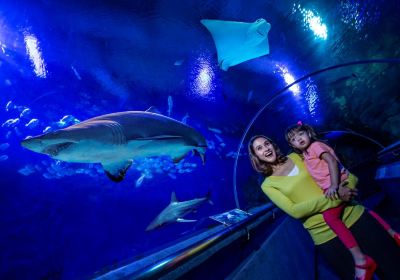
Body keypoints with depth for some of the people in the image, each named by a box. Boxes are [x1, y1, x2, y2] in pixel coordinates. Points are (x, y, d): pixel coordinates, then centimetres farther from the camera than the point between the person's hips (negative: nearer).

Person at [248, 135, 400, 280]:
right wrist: (335, 198, -20)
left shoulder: (297, 156, 7)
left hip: (353, 215, 3)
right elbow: (294, 210, -13)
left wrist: (348, 184, -14)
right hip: (325, 235, -2)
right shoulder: (268, 185, -1)